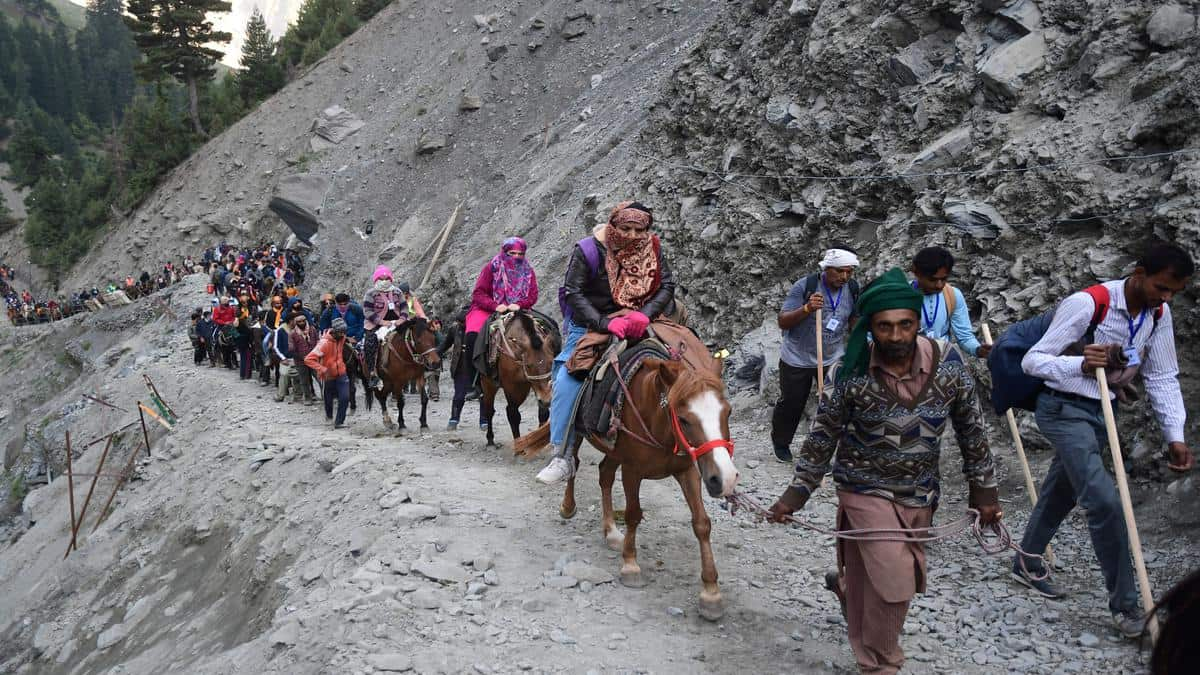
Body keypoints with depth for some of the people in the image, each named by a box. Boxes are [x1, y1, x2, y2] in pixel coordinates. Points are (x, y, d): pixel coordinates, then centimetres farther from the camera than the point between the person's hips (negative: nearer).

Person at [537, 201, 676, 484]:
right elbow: (573, 293, -18)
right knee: (567, 380, -21)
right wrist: (605, 323, -29)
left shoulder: (651, 249, -4)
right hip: (590, 324, -3)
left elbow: (667, 286, -7)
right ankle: (562, 455, -18)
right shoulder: (587, 250, -14)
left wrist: (645, 315, -26)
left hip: (636, 323, 3)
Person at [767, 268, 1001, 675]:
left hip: (920, 494, 3)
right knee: (893, 582, -10)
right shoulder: (850, 373, -19)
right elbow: (822, 438, -7)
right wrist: (797, 493, -5)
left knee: (885, 577, 15)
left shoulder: (948, 361, -14)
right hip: (867, 489, -3)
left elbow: (971, 428, -1)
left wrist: (983, 487, 3)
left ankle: (846, 584, 50)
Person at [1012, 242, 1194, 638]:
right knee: (1105, 501, -17)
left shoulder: (1159, 315, -1)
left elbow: (1163, 378, 4)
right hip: (1064, 409, -7)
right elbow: (1032, 360, -21)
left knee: (1059, 495, 19)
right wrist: (1080, 365, -38)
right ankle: (1124, 605, -5)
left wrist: (1175, 435, -6)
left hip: (1101, 412, 8)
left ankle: (1026, 567, 38)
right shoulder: (1087, 304, -23)